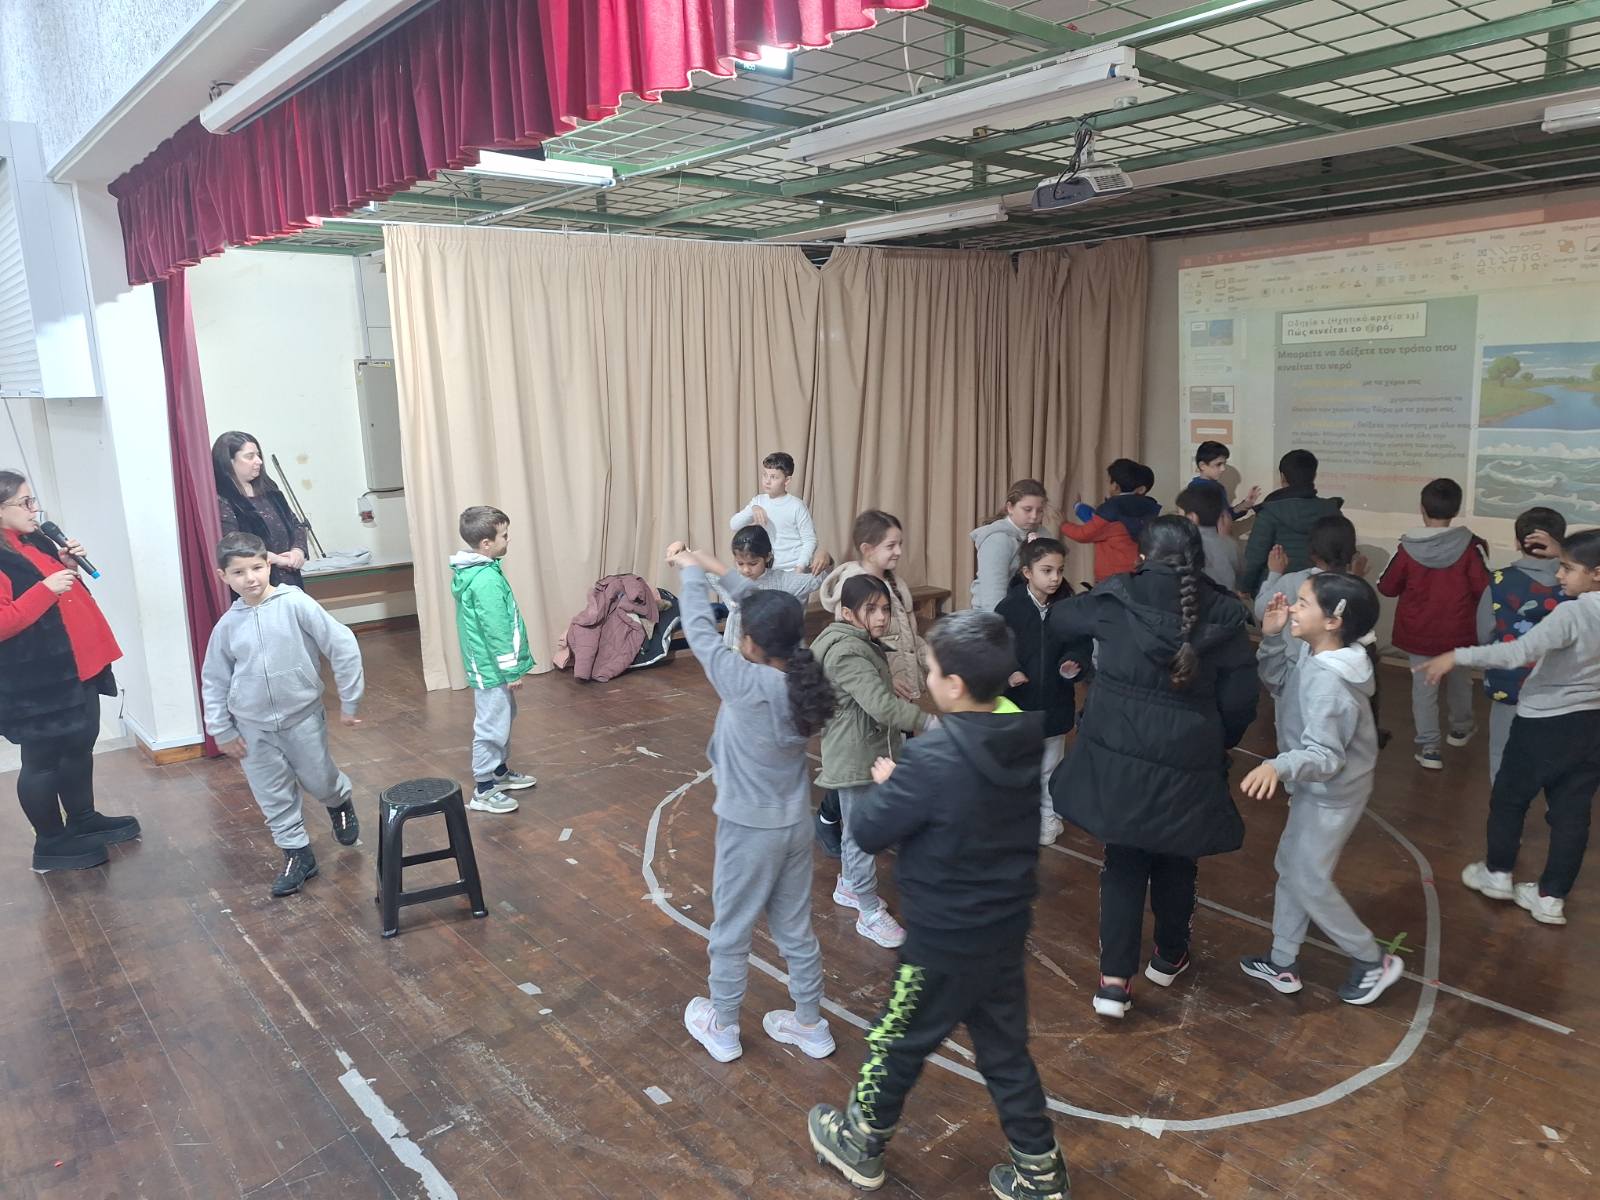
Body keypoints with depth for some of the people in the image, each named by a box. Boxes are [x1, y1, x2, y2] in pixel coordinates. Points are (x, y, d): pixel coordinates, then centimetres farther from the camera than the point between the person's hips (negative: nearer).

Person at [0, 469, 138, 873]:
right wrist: (46, 588, -28)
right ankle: (51, 844, 16)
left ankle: (83, 820, 36)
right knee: (42, 759, 4)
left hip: (76, 666, 9)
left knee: (80, 746, 20)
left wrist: (67, 565, 6)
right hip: (35, 679, -9)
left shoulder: (35, 541, 11)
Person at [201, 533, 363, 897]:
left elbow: (343, 646, -14)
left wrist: (348, 702, -10)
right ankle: (298, 855, 26)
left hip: (303, 717, -3)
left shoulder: (296, 604, -16)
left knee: (319, 783, 12)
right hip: (254, 727, 3)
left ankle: (341, 801, 45)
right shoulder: (227, 625, -5)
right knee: (273, 796, 10)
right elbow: (214, 681, 7)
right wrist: (222, 731, 5)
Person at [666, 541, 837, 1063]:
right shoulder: (803, 674, -11)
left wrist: (691, 571, 1)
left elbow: (699, 630, -15)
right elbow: (769, 613, 1)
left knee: (730, 934, 16)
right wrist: (718, 570, 6)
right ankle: (810, 1024, 36)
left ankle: (722, 1029, 35)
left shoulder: (744, 683, -27)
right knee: (796, 929, 21)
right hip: (796, 825, 6)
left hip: (749, 829, -6)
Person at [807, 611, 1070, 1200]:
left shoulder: (935, 759, -30)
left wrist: (886, 783, 0)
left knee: (896, 1042, 17)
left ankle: (859, 1146, 40)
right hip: (1007, 927, 6)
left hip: (945, 939, -6)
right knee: (1005, 1050, 23)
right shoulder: (1025, 738, -7)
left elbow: (869, 832, -18)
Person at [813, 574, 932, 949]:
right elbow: (882, 705, -34)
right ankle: (871, 913, 11)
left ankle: (847, 886, 42)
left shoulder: (860, 644, 8)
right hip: (856, 758, -11)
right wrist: (928, 722, -35)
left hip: (867, 752, 11)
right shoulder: (848, 653, -26)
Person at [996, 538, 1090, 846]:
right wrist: (1009, 672, -24)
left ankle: (1048, 815, 37)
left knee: (1049, 766, 18)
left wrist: (1073, 662, -19)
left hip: (1055, 702, 2)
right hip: (1017, 702, -2)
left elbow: (1081, 643, 1)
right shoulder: (1009, 608, -14)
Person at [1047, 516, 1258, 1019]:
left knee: (1123, 863, 14)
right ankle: (1169, 957, 42)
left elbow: (1059, 620, 12)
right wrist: (1215, 745, 14)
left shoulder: (1115, 599, -6)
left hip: (1117, 755, 0)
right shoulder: (1224, 614, -6)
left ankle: (1115, 979, 10)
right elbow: (1240, 700, -4)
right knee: (1175, 862, 21)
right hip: (1185, 762, 0)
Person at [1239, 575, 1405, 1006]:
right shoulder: (1311, 652, -8)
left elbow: (1325, 756, -36)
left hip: (1332, 793, -10)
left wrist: (1279, 765, -53)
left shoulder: (1327, 681, -34)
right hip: (1317, 789, 10)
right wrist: (1271, 638, -6)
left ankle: (1373, 961, 26)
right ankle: (1283, 962, 32)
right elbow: (1278, 682, 8)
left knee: (1309, 881, 5)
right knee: (1289, 866, 18)